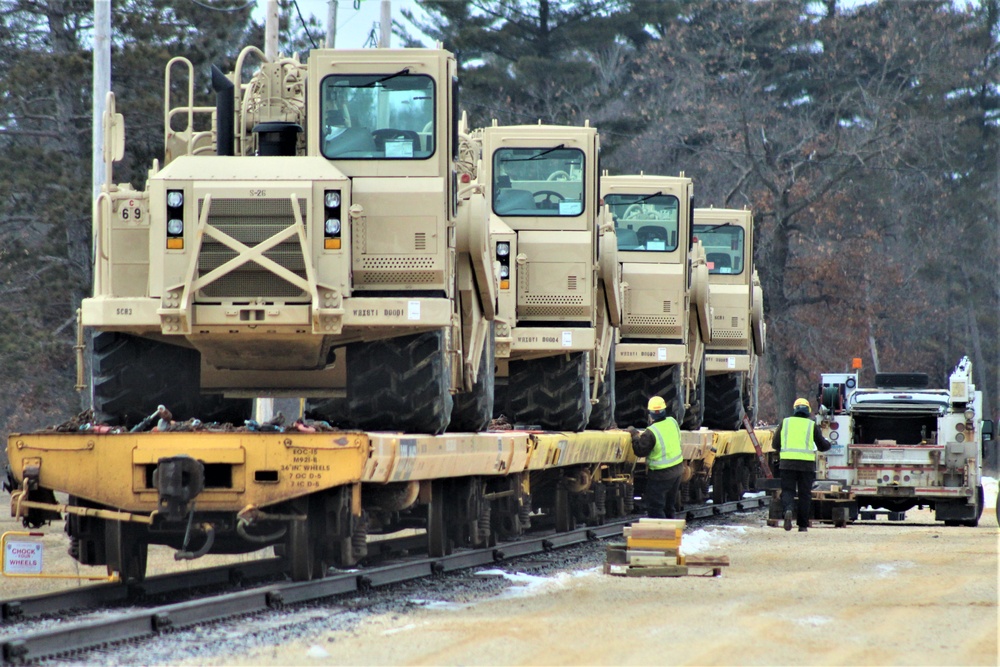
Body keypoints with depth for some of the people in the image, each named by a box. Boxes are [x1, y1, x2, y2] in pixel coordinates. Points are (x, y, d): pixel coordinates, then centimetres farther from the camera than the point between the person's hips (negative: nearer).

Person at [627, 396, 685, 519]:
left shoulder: (651, 433, -24)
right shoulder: (672, 422, -4)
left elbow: (640, 451, -17)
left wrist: (635, 435, -4)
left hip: (661, 474, -7)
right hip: (677, 469, 7)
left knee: (655, 508, 0)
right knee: (669, 505, 22)